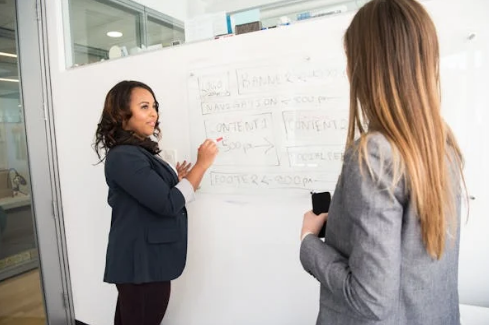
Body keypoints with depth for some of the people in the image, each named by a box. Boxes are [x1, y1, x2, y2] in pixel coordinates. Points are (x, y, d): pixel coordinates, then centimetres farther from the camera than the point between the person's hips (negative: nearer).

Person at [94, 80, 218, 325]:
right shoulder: (123, 157, -20)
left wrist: (177, 182, 4)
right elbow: (168, 205, -24)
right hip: (141, 264, -10)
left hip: (146, 260, 10)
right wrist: (202, 164, -19)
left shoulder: (138, 152, 11)